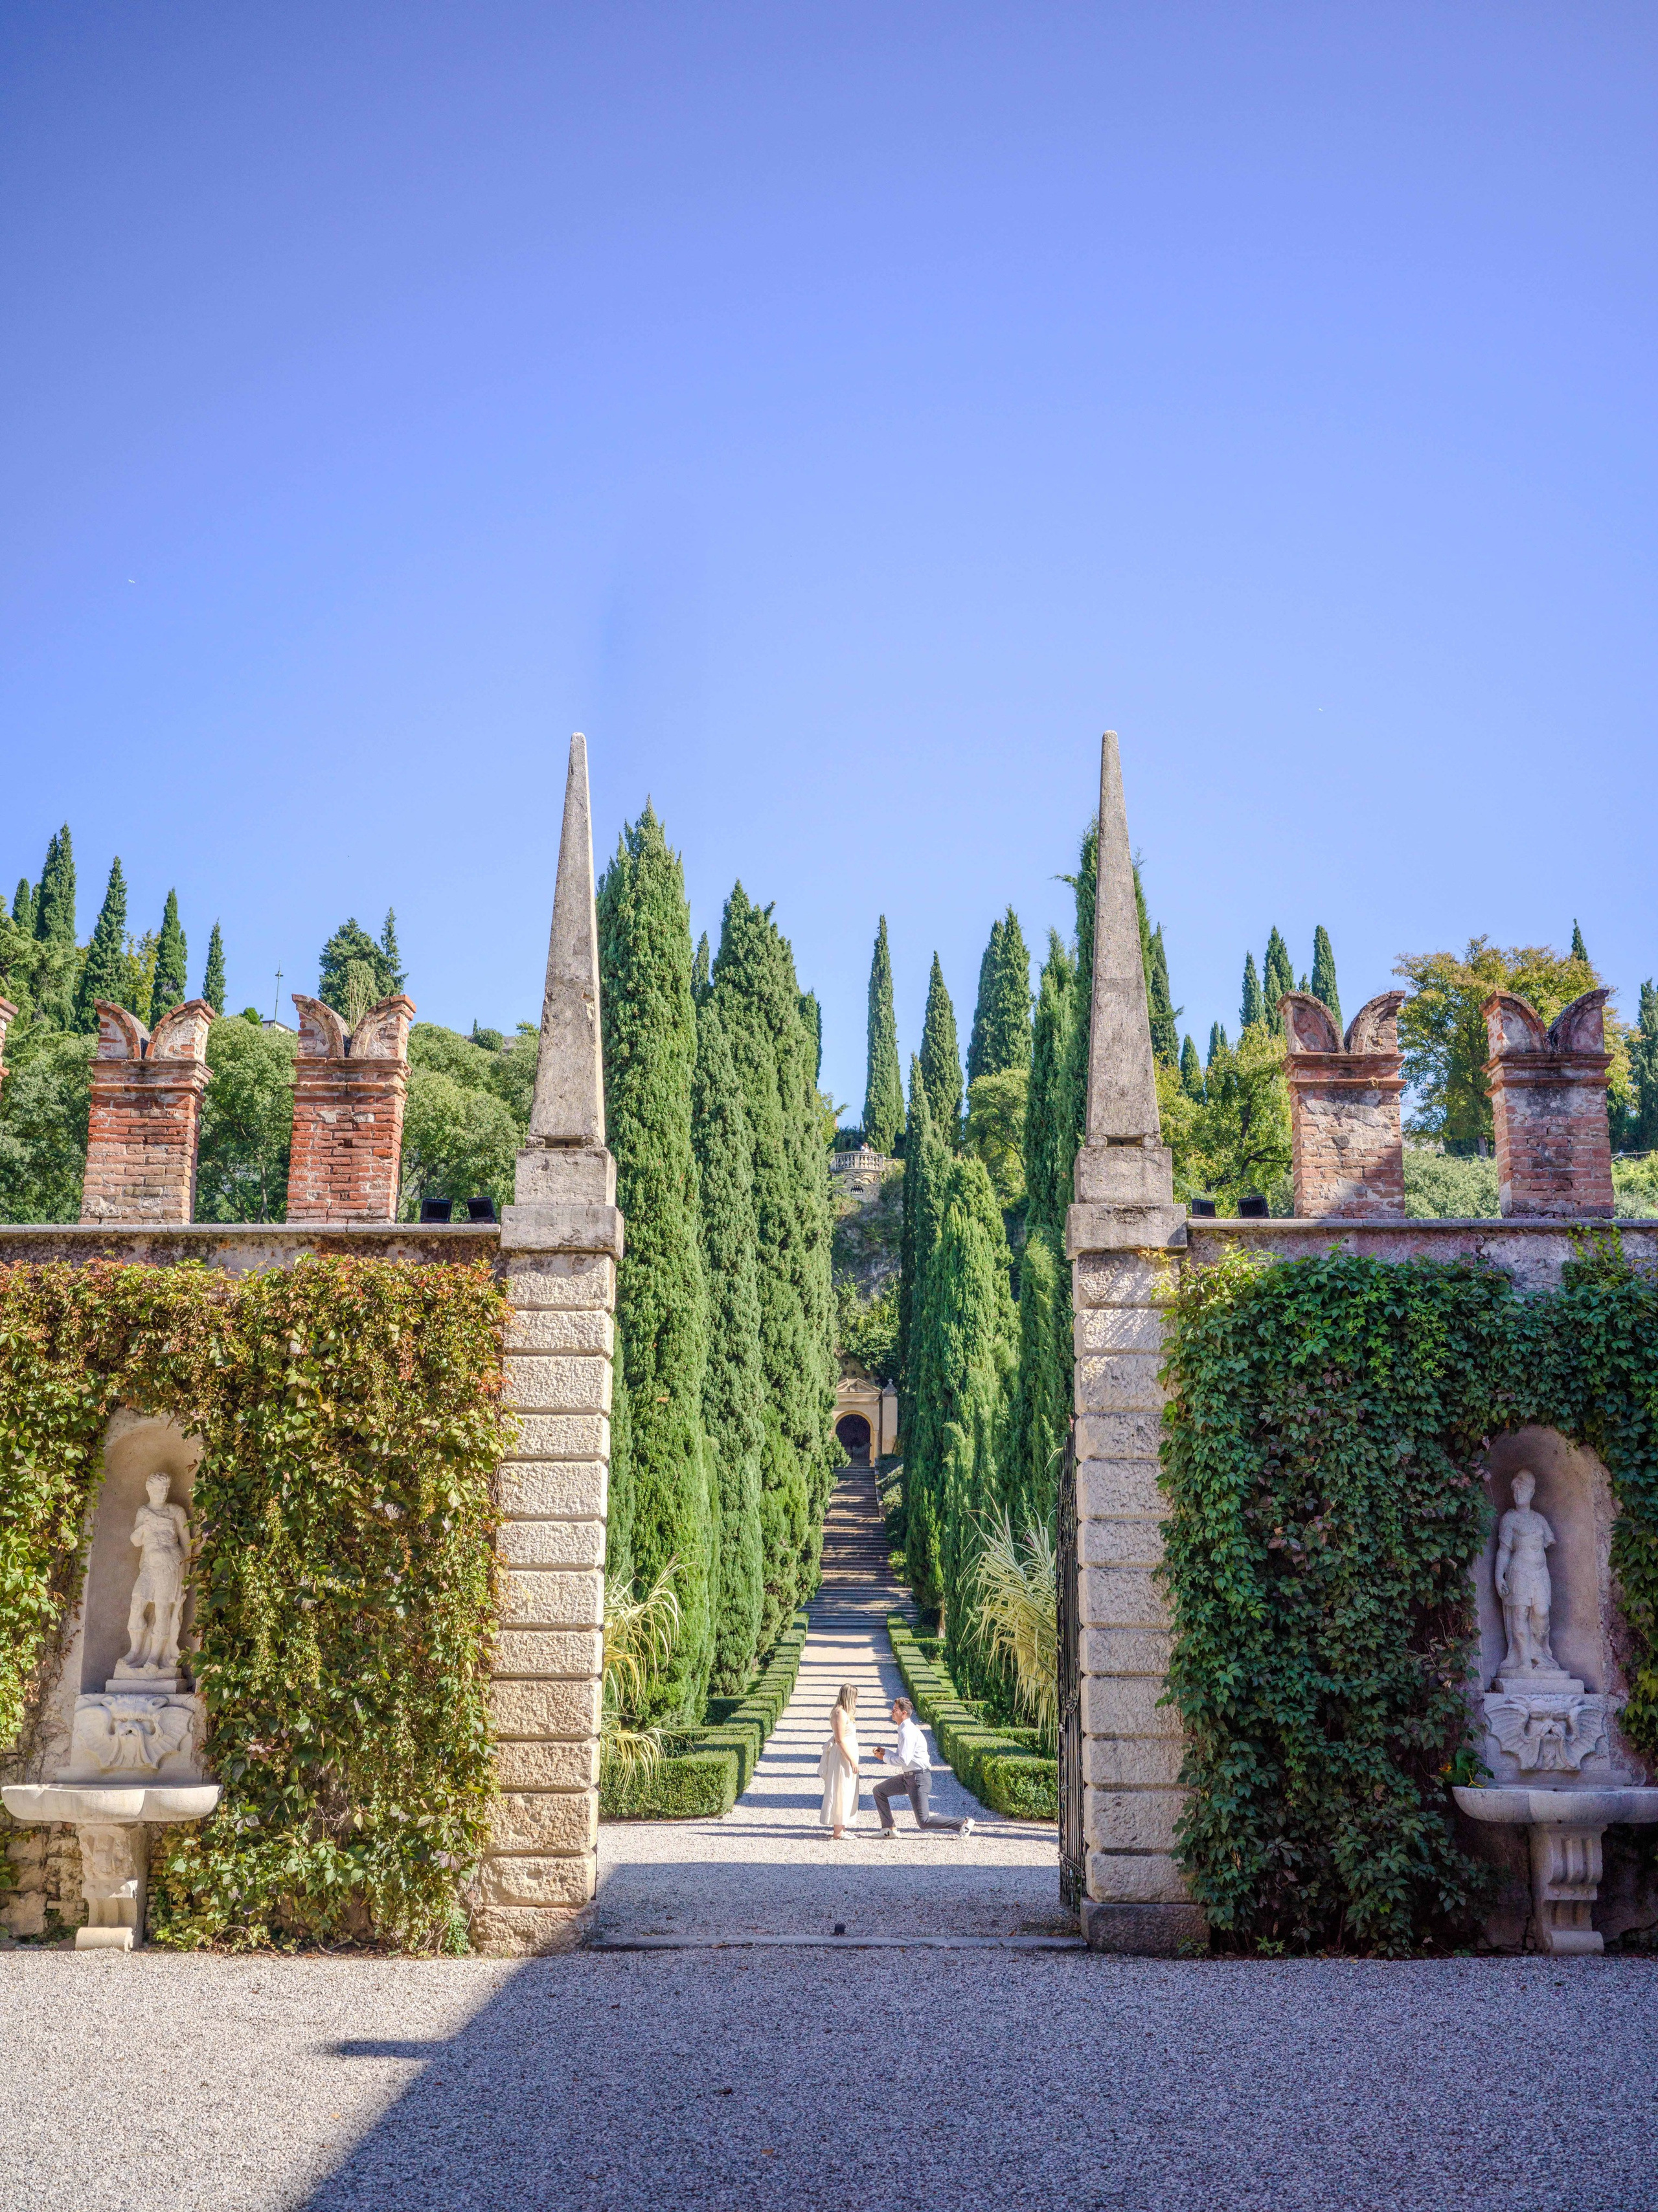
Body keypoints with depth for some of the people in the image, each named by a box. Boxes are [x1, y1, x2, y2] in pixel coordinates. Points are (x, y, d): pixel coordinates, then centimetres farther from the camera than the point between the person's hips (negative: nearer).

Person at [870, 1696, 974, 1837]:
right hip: (908, 1777, 10)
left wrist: (885, 1758, -11)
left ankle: (963, 1824, -2)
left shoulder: (907, 1732, -20)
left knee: (924, 1821, -8)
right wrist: (885, 1751, 6)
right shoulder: (904, 1729, 11)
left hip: (918, 1778, -10)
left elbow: (903, 1760, -25)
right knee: (878, 1791, 13)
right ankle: (888, 1829, 18)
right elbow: (902, 1755, 21)